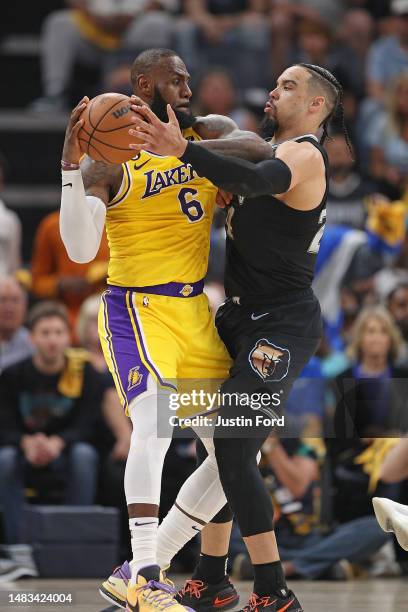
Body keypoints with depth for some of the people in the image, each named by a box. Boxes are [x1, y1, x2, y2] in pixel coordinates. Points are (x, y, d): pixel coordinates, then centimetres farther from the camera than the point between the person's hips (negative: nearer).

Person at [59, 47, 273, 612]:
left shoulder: (207, 133, 7)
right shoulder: (108, 164, -9)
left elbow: (259, 151, -14)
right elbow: (80, 249, -20)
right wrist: (71, 163, -31)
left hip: (195, 312, 7)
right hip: (136, 311, -7)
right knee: (153, 426, -30)